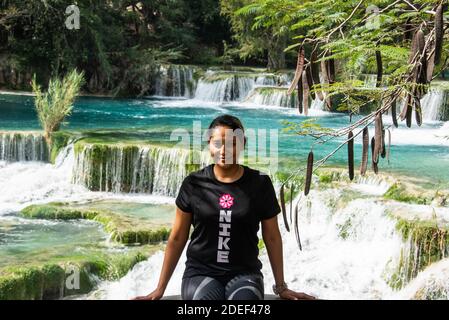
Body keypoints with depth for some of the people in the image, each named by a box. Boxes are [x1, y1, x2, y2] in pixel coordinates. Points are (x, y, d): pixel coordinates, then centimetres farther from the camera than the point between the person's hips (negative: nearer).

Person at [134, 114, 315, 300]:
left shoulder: (259, 184, 1)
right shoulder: (194, 184, 1)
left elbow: (272, 237, 10)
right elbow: (177, 238, 8)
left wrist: (281, 287, 13)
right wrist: (160, 289, 8)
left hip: (244, 273, 0)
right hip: (200, 272, 0)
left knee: (245, 297, -34)